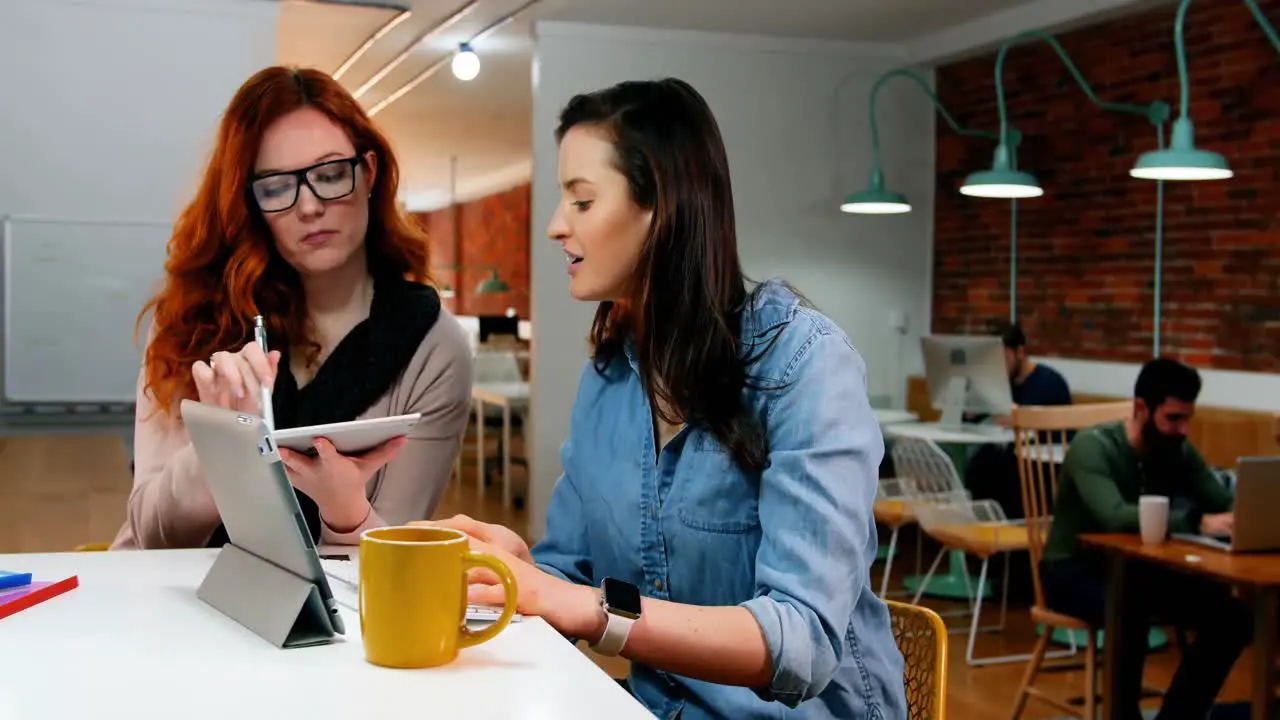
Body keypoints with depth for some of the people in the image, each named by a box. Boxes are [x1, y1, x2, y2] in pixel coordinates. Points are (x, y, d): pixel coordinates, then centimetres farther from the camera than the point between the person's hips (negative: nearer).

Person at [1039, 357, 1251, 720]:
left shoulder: (1179, 452, -1)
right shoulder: (1093, 447, -23)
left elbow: (1226, 503, -5)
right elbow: (1115, 517, -38)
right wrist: (1198, 522, -46)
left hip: (1139, 567, 7)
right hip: (1074, 569, -6)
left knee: (1234, 617, -11)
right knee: (1131, 611, -38)